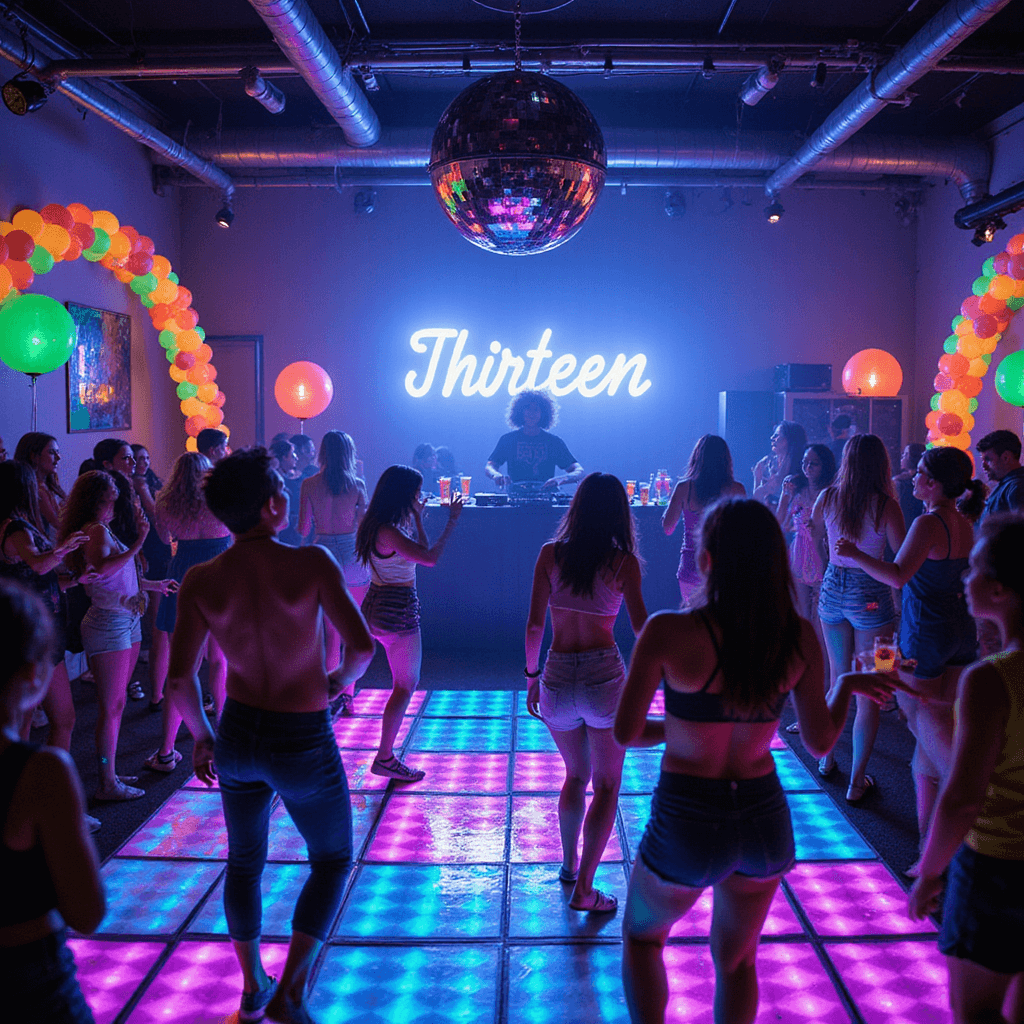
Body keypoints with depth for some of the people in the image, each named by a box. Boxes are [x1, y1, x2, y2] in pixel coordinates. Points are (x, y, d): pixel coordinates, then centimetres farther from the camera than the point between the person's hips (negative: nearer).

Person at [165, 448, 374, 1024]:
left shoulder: (201, 581, -9)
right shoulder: (312, 564, -19)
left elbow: (180, 680, -10)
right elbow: (362, 644, -22)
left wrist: (202, 737, 7)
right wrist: (344, 677, 0)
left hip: (239, 735, 4)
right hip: (304, 742, -3)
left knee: (245, 861, 26)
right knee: (333, 860, 20)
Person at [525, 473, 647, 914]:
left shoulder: (550, 555, -1)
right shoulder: (624, 563, -6)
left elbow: (534, 624, -1)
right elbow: (642, 628, -8)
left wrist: (532, 674, 11)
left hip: (557, 679, 3)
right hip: (604, 677, -3)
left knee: (576, 775, 26)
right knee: (606, 786, 12)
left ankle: (569, 864, 38)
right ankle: (584, 889, 8)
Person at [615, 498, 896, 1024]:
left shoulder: (668, 632, -19)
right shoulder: (799, 637, -9)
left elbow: (625, 733, -12)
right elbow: (820, 742, -1)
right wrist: (849, 684, 17)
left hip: (687, 825, -3)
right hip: (765, 820, 3)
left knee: (641, 936, 27)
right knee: (736, 961, 28)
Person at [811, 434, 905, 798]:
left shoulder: (827, 498, -3)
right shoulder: (886, 505, -15)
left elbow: (812, 539, 13)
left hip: (833, 588, 5)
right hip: (871, 596, -4)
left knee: (838, 680, 22)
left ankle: (826, 757, 34)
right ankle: (857, 780, 8)